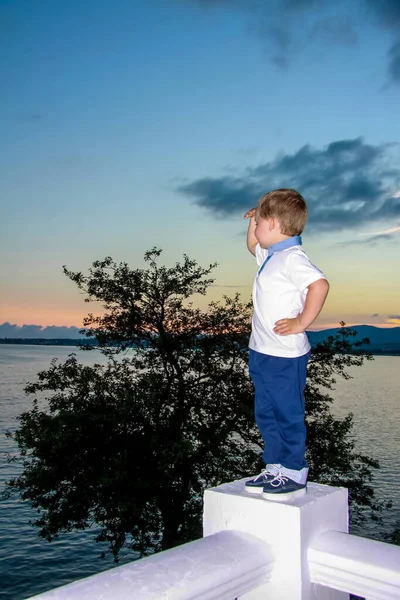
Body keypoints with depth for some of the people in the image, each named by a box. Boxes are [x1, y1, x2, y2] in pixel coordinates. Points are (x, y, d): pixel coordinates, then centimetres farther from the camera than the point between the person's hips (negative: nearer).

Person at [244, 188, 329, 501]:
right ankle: (275, 469, 30)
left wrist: (301, 323, -27)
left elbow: (320, 284, -33)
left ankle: (294, 474, 19)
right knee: (266, 415, 17)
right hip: (262, 352, 10)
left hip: (286, 355, -10)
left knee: (288, 414, 4)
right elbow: (253, 246, 34)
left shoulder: (293, 258, -19)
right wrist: (254, 221, 18)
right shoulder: (271, 255, 12)